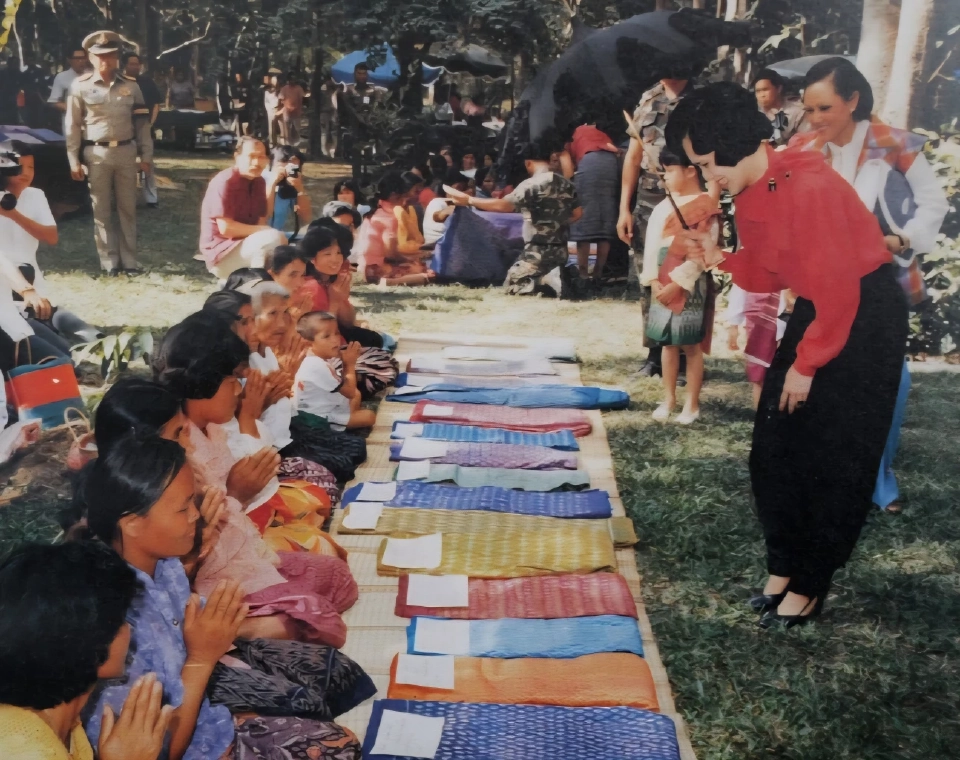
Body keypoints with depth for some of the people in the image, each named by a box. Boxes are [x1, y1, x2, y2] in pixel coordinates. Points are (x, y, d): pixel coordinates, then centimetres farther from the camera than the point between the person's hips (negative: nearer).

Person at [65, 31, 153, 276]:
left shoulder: (131, 86, 5)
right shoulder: (80, 86, -2)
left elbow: (142, 123, 7)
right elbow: (73, 126, 0)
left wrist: (146, 155, 4)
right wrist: (74, 160, -3)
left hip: (126, 151, 2)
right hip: (96, 153, -2)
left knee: (128, 209, 6)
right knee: (101, 211, 3)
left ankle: (129, 260, 12)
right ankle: (110, 261, 10)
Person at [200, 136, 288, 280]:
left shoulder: (259, 182, 7)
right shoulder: (225, 182, -16)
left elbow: (262, 220, 5)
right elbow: (226, 228, -22)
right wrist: (264, 230, -18)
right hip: (221, 253, -9)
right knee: (273, 239, -27)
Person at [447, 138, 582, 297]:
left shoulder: (530, 185, -14)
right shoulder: (566, 183, 7)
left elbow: (504, 205, -18)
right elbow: (578, 213, 13)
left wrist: (469, 200, -13)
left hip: (538, 251, -7)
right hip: (560, 250, 7)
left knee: (512, 285, 4)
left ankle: (548, 280, -19)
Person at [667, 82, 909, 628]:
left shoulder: (808, 186, -26)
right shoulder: (750, 192, 2)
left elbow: (839, 286, -24)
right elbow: (769, 276, 8)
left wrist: (807, 364, -16)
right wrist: (722, 259, -10)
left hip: (866, 316, -9)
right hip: (816, 311, 9)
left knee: (833, 464, -1)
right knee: (775, 451, 8)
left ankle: (808, 587, 11)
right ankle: (784, 566, 21)